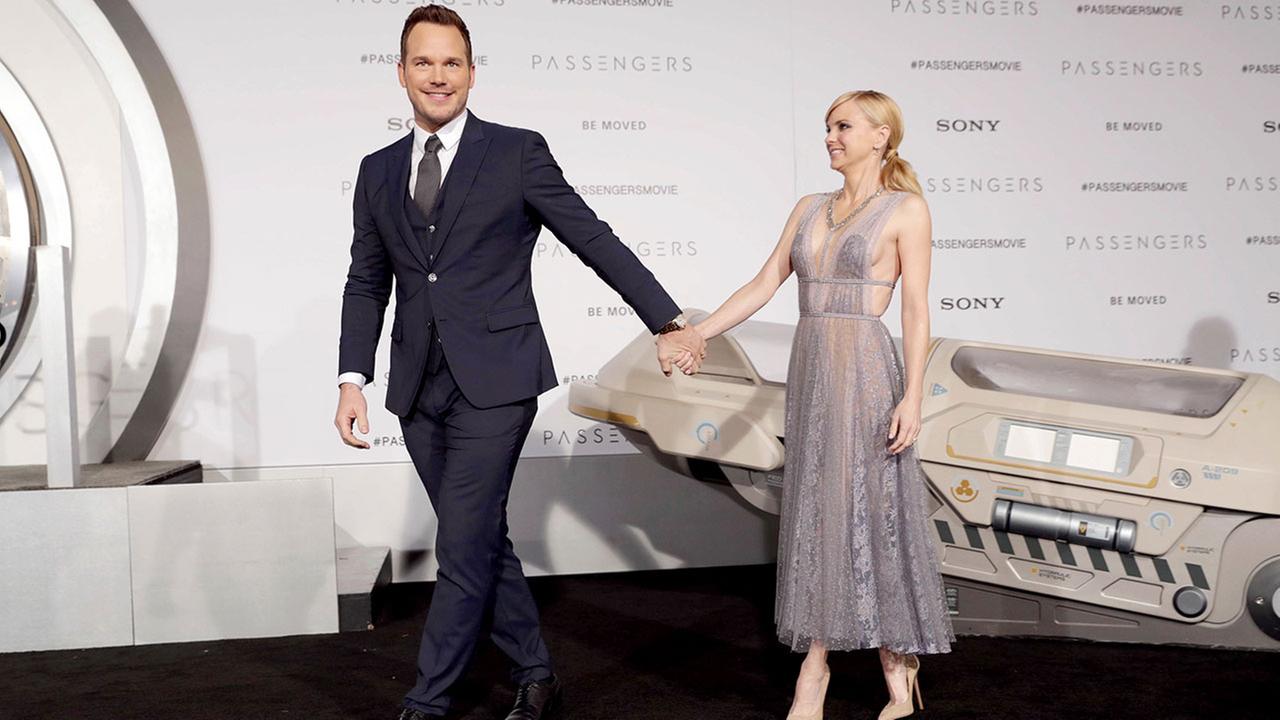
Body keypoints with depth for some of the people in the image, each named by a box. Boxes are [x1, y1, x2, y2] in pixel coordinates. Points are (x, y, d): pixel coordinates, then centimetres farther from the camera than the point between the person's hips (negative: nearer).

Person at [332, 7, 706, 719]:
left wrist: (668, 322, -1)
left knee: (463, 550, -5)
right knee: (482, 542, 13)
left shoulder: (519, 153, -2)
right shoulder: (378, 172, 12)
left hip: (495, 383, -5)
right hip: (420, 391, 5)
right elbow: (367, 283, 13)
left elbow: (596, 240, -1)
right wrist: (354, 378, 2)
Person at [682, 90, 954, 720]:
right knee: (816, 512, 6)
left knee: (872, 510, -2)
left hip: (866, 372, -5)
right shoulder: (809, 209, 14)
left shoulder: (905, 209, -2)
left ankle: (899, 665, 13)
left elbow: (917, 311, -7)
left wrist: (912, 397, -14)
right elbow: (763, 285, 12)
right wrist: (697, 333, 4)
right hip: (811, 369, 6)